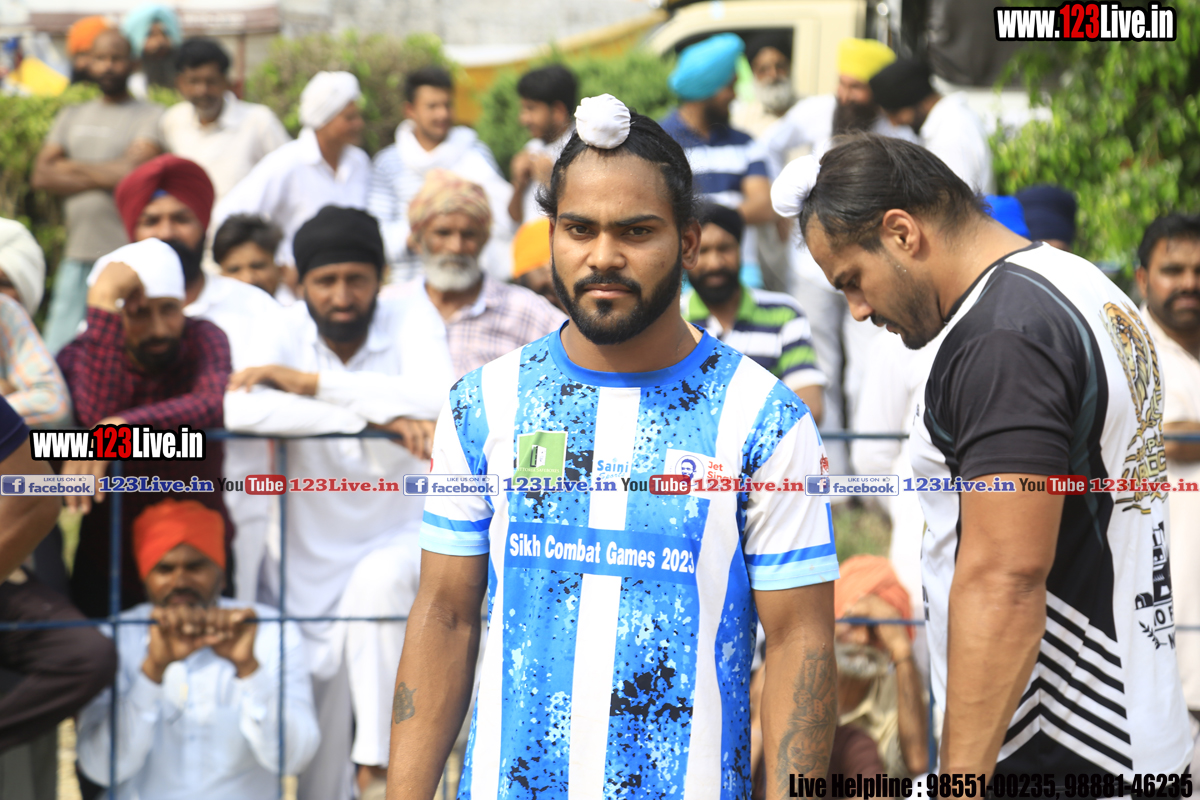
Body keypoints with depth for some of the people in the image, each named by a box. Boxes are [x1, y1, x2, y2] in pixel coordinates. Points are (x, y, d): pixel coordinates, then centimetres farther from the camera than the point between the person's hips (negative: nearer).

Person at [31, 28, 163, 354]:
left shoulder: (151, 116, 3)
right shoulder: (72, 116, 19)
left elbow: (133, 172, -11)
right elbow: (41, 175, 8)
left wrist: (72, 167, 1)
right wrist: (103, 177, -3)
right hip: (77, 256, 5)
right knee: (58, 351, 0)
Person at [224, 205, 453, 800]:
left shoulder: (410, 320, -10)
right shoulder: (285, 329, -10)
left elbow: (436, 400, -31)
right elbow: (240, 410, -31)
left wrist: (308, 381, -29)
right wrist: (374, 414, -36)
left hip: (402, 535, -2)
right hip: (309, 559, 2)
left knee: (378, 579, -37)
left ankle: (383, 746, -24)